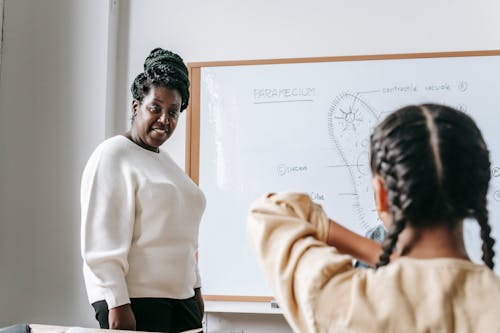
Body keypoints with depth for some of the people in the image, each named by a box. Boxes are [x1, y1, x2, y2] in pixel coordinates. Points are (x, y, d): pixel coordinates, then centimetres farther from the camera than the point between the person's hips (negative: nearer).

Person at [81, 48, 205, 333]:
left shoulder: (167, 161, 18)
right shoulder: (113, 155, -6)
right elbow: (102, 240, -13)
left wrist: (196, 288, 19)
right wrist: (117, 304, -18)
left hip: (181, 298, 7)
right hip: (134, 300, -7)